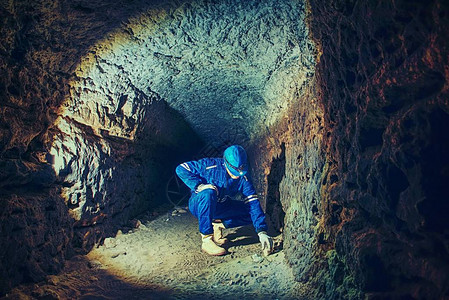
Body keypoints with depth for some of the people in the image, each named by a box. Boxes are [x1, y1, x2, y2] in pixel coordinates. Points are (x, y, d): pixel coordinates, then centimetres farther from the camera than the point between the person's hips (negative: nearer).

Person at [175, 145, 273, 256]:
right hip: (198, 204, -4)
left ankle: (217, 225, -4)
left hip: (220, 207, 4)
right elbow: (181, 169, -19)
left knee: (252, 213, -15)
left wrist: (262, 232, -28)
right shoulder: (211, 166, -23)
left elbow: (253, 203, -19)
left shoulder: (243, 178, -13)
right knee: (208, 193, -40)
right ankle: (206, 240, -31)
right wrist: (199, 185, -32)